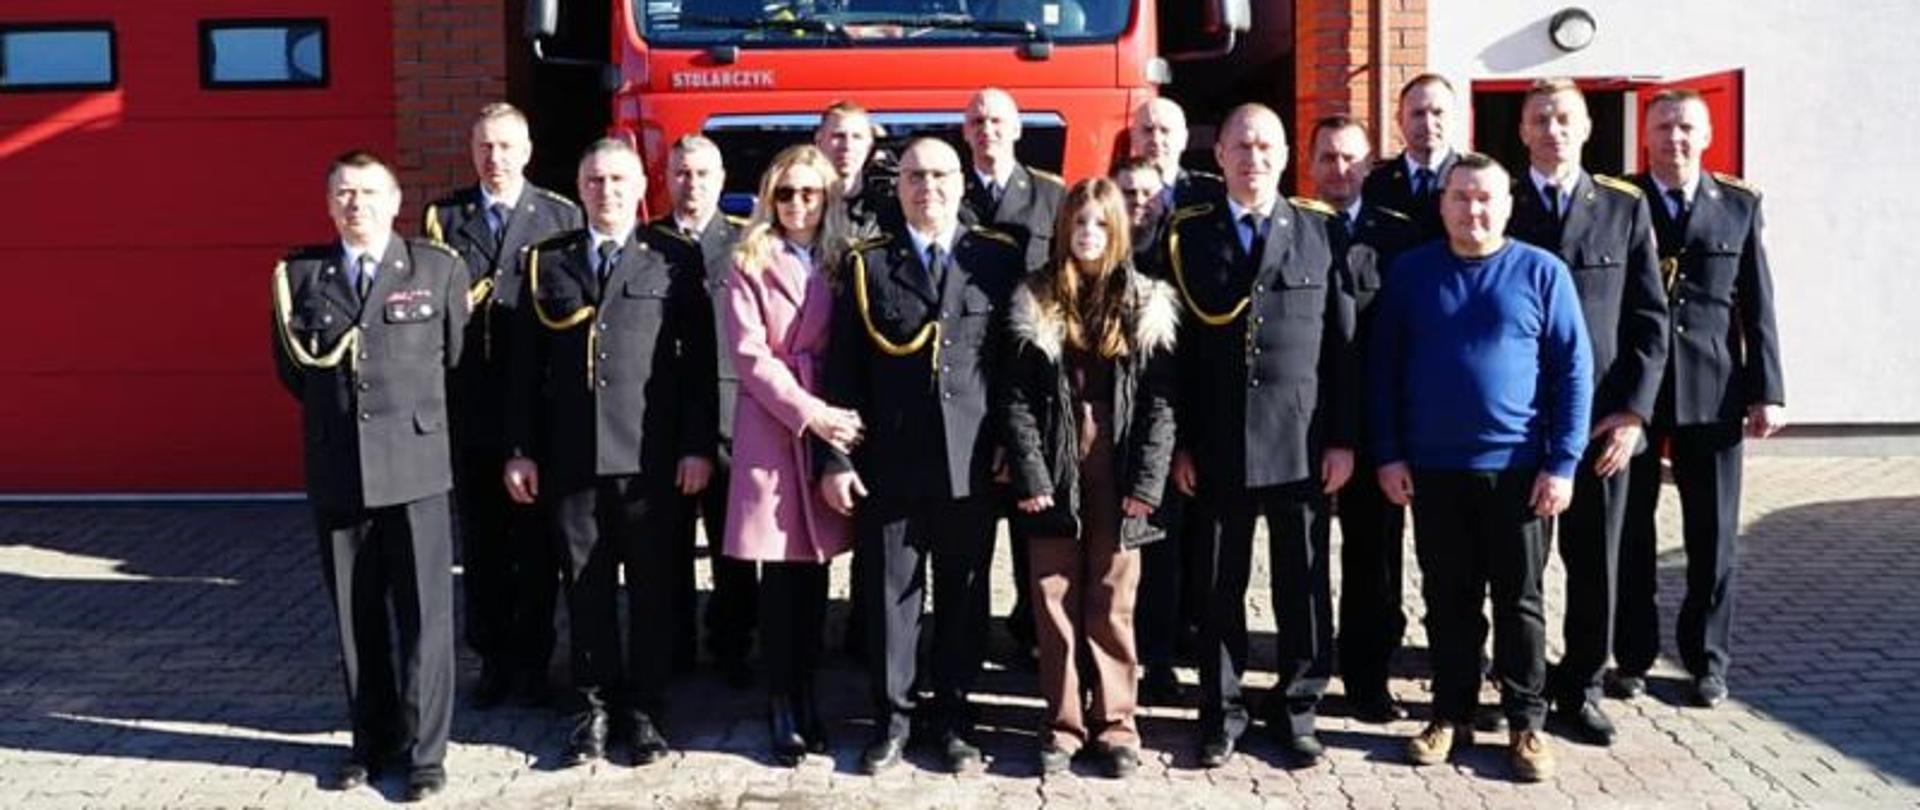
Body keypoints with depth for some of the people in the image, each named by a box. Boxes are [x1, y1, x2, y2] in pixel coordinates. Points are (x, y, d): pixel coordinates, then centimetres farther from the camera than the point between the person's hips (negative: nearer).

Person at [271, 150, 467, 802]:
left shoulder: (439, 269, 0)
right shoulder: (299, 275, 7)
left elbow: (458, 357, 8)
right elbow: (291, 369, 15)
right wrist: (336, 413, 11)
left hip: (415, 466, -2)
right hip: (336, 470, 2)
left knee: (422, 615, 0)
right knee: (355, 617, 10)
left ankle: (425, 752, 10)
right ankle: (371, 743, 23)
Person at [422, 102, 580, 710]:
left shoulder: (561, 216, 1)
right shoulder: (442, 218, 8)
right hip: (470, 408, 2)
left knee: (537, 541, 7)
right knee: (480, 541, 10)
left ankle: (532, 659, 19)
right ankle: (492, 656, 22)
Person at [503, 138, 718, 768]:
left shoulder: (672, 262, 3)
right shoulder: (546, 262, 9)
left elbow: (699, 360, 0)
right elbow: (527, 364, 8)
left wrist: (698, 445, -5)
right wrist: (520, 450, 4)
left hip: (650, 456, -2)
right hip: (572, 456, 2)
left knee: (651, 587, 6)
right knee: (586, 586, 9)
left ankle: (644, 709, 19)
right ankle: (595, 706, 21)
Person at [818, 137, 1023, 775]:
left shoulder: (999, 258, 5)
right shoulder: (865, 264, 4)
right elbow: (841, 372, 1)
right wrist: (833, 457, -5)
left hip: (973, 462, 1)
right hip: (889, 463, 0)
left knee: (964, 597, 10)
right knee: (890, 595, 7)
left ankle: (952, 717, 25)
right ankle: (892, 718, 20)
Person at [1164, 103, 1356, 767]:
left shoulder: (1321, 232, 5)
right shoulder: (1187, 236, 4)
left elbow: (1343, 344, 4)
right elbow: (1176, 348, 3)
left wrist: (1343, 438, -1)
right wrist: (1179, 443, -1)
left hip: (1302, 441, 0)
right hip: (1218, 444, 0)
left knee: (1304, 584, 8)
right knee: (1219, 587, 8)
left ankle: (1296, 708, 24)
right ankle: (1221, 712, 22)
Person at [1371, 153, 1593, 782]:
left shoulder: (1542, 272, -1)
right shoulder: (1410, 272, 3)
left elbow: (1573, 371, -2)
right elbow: (1384, 367, 5)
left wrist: (1562, 463, -8)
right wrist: (1388, 454, -1)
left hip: (1518, 468, -1)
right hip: (1432, 468, 1)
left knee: (1520, 601, 8)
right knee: (1448, 600, 10)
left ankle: (1526, 724, 20)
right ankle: (1451, 716, 22)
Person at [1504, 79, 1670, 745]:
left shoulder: (1625, 208, 7)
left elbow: (1649, 318, 4)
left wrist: (1633, 410, -4)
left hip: (1603, 418, 1)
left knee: (1596, 562, 7)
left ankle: (1581, 687, 22)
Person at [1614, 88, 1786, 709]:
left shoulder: (1740, 205, 7)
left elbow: (1757, 305, 5)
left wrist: (1767, 392, 0)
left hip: (1714, 392, 1)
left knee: (1713, 534, 7)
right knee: (1630, 530, 8)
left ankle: (1708, 660, 21)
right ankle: (1632, 655, 20)